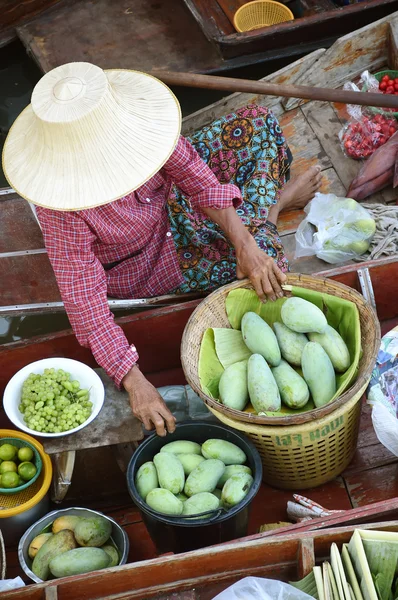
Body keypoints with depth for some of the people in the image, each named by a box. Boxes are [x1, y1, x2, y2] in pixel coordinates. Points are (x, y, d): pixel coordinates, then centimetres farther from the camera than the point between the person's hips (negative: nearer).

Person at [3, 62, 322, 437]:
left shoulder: (133, 115, -30)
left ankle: (268, 206, 22)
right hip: (145, 268, -4)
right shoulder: (63, 204, -40)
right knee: (267, 248, -19)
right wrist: (134, 383, -37)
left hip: (170, 198, 5)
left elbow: (198, 178, -23)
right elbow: (84, 300, -34)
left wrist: (247, 246, -36)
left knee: (257, 123, -5)